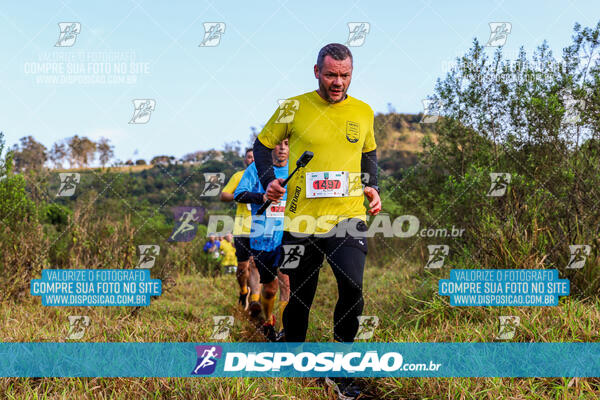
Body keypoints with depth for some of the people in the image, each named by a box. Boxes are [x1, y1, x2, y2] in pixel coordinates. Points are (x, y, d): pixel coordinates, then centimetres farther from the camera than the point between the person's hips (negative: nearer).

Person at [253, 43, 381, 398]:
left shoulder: (363, 112, 7)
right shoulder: (294, 108, -2)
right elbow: (262, 145, 9)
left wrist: (373, 188, 8)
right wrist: (268, 180, -7)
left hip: (348, 216, 1)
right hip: (302, 218, -1)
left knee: (353, 289, -16)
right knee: (299, 298, 10)